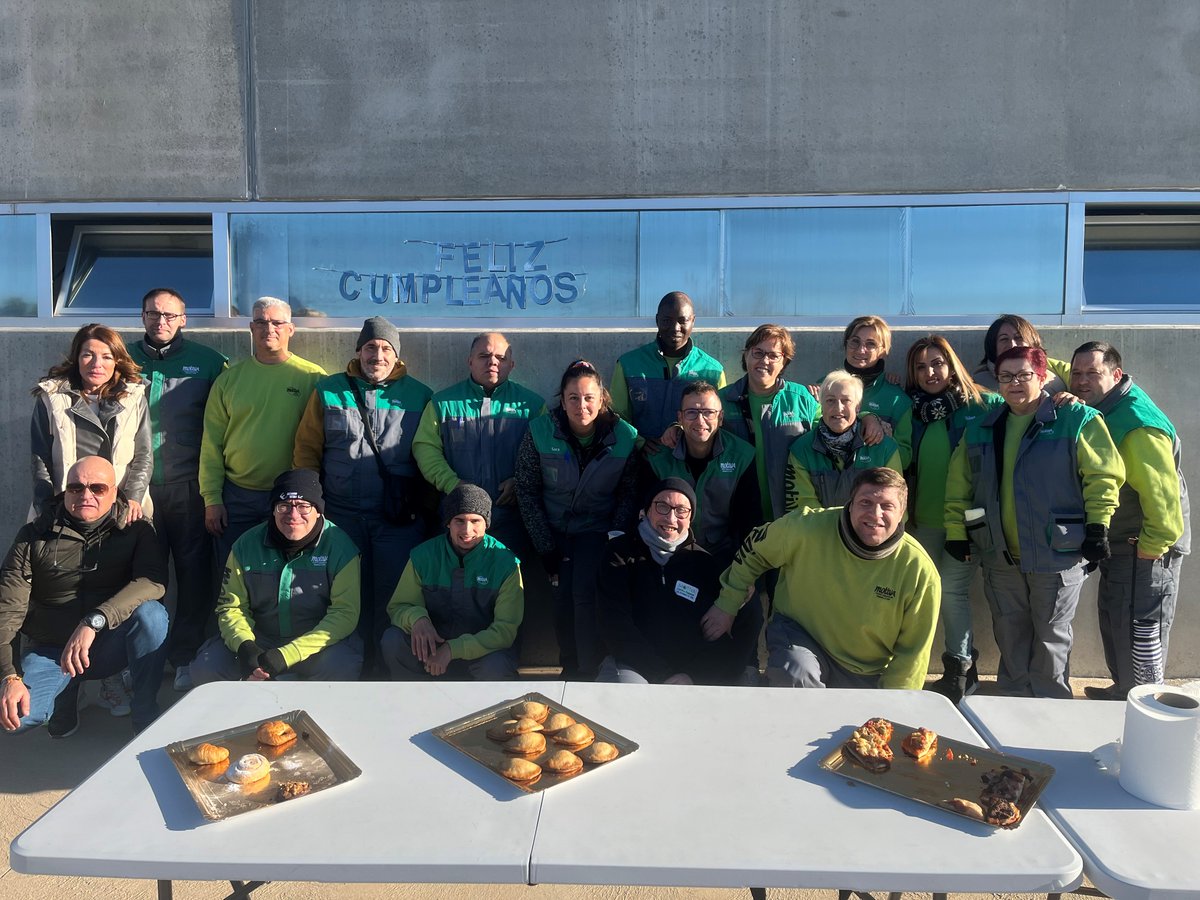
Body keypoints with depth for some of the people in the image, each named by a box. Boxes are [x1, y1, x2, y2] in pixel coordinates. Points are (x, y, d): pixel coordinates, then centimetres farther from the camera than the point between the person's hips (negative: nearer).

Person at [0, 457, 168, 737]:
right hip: (50, 650, 1)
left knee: (150, 613, -33)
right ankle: (66, 694, 9)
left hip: (111, 646, -1)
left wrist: (93, 622, -38)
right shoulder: (34, 536, -4)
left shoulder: (135, 529, -6)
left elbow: (154, 580, -26)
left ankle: (146, 718, -15)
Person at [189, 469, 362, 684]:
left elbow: (345, 612, -18)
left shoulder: (339, 547, -13)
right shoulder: (247, 546, -4)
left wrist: (288, 655, -27)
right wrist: (244, 645, -21)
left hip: (316, 642, -2)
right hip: (259, 639, 3)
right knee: (205, 667, -19)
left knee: (342, 667, -33)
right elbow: (231, 606, 1)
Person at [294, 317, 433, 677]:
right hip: (341, 516, 1)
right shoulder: (328, 391, 6)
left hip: (400, 520, -1)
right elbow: (307, 450, 5)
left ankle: (387, 663, 19)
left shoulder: (418, 396, 4)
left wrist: (425, 508, -3)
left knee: (393, 594, 4)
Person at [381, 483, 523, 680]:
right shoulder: (424, 555, -7)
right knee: (392, 639, -25)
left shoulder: (505, 563, -14)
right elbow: (397, 607, 0)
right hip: (433, 647, 2)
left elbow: (505, 630, -16)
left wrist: (453, 649, -28)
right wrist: (416, 618, -25)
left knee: (496, 667, -35)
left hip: (480, 652, -2)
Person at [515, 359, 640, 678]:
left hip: (597, 531, -1)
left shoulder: (624, 437, -9)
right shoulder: (540, 432, -10)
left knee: (585, 592, -22)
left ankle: (589, 673, -5)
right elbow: (527, 491, -5)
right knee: (562, 594, -15)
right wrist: (546, 547, -8)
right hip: (554, 529, 1)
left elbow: (629, 495, 0)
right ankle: (569, 669, 10)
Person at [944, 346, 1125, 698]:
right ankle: (1014, 695, 32)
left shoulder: (1077, 419, -6)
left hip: (1057, 552, -4)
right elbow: (958, 484, 9)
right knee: (1009, 632, 16)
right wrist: (956, 531, 6)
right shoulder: (980, 429, 8)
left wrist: (1098, 528, -12)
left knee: (1051, 634, 8)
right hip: (1000, 555, 5)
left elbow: (1104, 474, -9)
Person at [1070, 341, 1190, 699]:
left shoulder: (1139, 427, -25)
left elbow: (1164, 499, -26)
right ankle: (1123, 691, 38)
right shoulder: (1096, 408, 2)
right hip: (1118, 545, 9)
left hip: (1145, 551, -9)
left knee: (1139, 634, -1)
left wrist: (1148, 552, -19)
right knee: (1113, 622, 21)